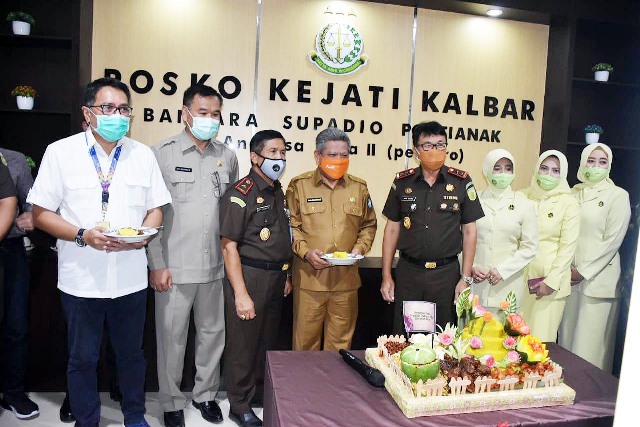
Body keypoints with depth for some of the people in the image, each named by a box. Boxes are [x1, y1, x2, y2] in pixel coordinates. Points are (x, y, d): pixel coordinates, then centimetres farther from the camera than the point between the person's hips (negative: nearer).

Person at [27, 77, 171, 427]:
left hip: (130, 277, 2)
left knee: (131, 354, 16)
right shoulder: (61, 152, -3)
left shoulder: (143, 154, 3)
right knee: (83, 358, 14)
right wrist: (83, 236, -18)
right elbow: (41, 213, -3)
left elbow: (155, 210, 6)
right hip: (81, 278, -2)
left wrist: (142, 235, -14)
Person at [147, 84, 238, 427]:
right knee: (172, 337, 9)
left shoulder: (227, 157, 8)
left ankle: (206, 394, 34)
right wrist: (157, 265, -8)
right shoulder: (163, 153, -3)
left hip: (216, 266, 4)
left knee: (213, 333, 14)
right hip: (174, 266, -3)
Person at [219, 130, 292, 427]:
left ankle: (260, 393, 38)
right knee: (243, 344, 5)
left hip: (275, 277, 7)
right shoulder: (241, 193, -13)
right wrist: (240, 294, -19)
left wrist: (285, 276, 15)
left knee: (267, 341, 19)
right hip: (249, 276, -7)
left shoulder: (279, 194, 10)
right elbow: (229, 246, -16)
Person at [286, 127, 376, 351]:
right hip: (309, 277, -2)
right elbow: (291, 225, 1)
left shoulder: (359, 188, 10)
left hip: (346, 280, 3)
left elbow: (369, 225, 17)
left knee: (341, 341, 12)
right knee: (305, 341, 6)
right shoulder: (299, 185, 2)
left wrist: (360, 248, 0)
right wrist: (305, 251, -12)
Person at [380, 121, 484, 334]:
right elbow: (392, 228, 6)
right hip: (408, 271, 1)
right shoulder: (402, 182, 2)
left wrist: (466, 278, -1)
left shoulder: (461, 182, -1)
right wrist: (386, 276, 4)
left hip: (446, 272, -1)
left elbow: (469, 231, 3)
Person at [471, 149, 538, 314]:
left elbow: (530, 247, 1)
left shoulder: (524, 205, 4)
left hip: (508, 283, 0)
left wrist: (502, 270, -8)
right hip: (475, 282, 0)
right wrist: (470, 267, -9)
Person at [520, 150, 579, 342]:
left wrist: (551, 281, -8)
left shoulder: (569, 203, -2)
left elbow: (568, 247, -4)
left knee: (541, 335, 2)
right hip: (521, 274, 3)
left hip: (551, 277, -2)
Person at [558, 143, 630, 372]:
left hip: (598, 277, -4)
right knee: (567, 333, 9)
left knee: (591, 339, -1)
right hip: (569, 274, 4)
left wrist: (584, 271, -9)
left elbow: (613, 240, -8)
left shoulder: (618, 195, -3)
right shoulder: (574, 193, 11)